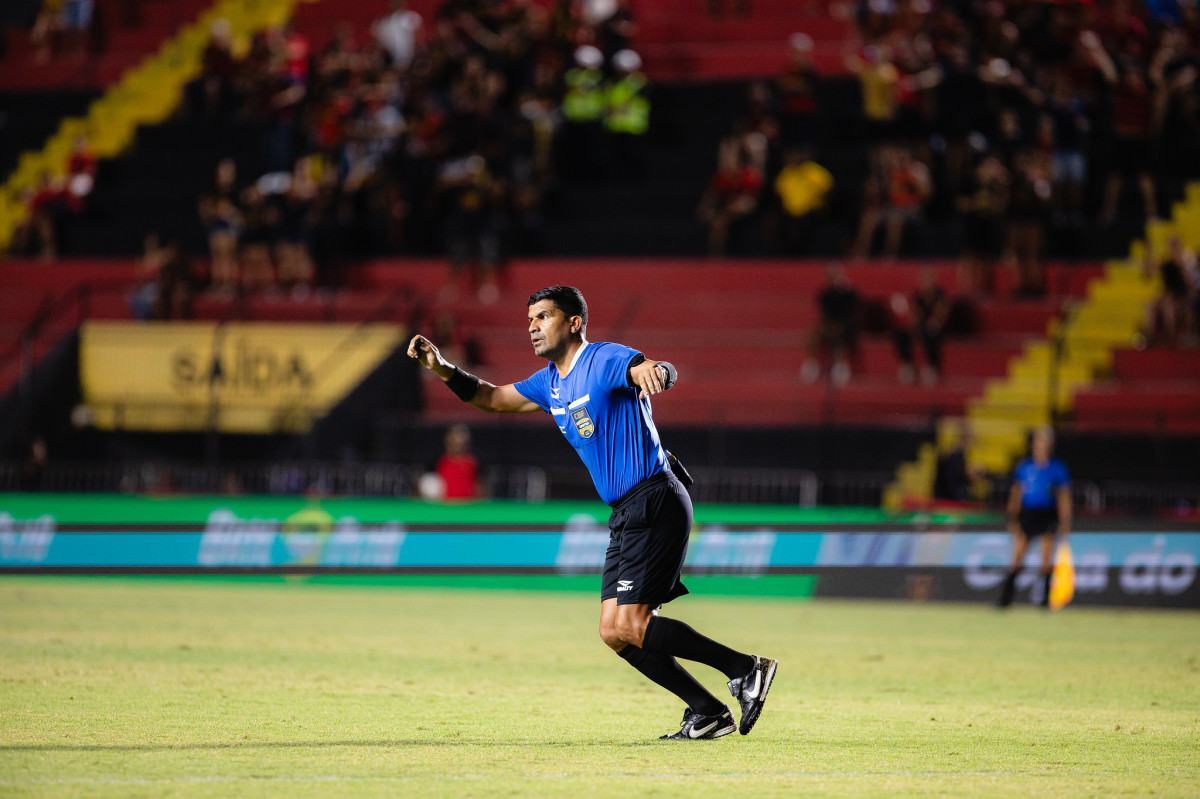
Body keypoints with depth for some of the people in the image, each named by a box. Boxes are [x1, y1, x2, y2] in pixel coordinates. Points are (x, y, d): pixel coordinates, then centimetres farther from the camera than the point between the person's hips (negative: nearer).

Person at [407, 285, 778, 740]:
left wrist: (651, 371, -56)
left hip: (655, 503, -9)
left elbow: (656, 371, -31)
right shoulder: (550, 383, 16)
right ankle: (707, 713, 6)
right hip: (626, 515, 9)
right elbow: (494, 399, 28)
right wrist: (443, 370, 12)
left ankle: (744, 669, -11)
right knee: (614, 632, 3)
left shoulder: (605, 359, -11)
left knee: (630, 626, -17)